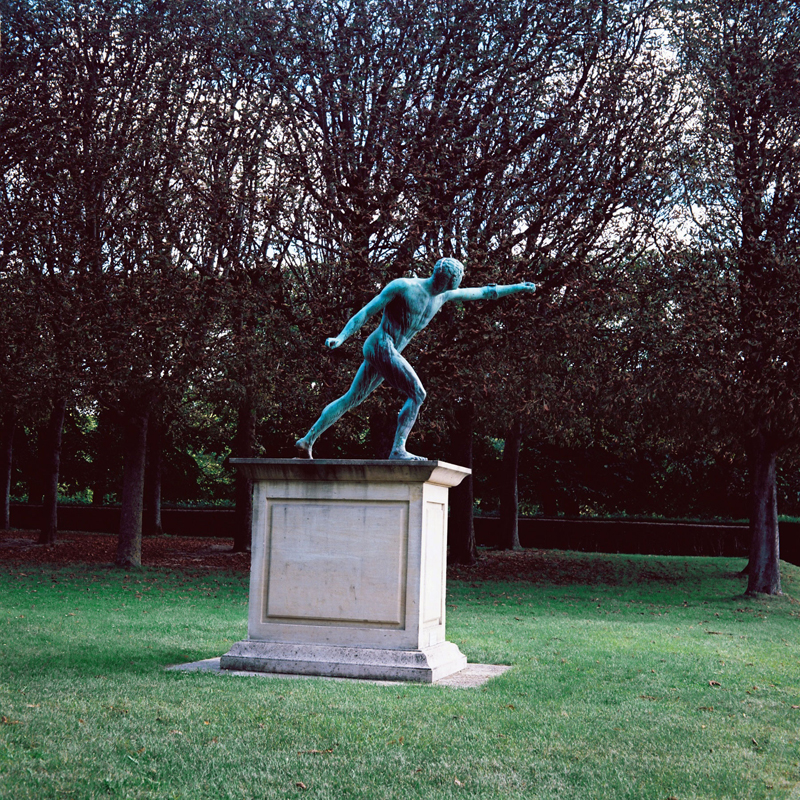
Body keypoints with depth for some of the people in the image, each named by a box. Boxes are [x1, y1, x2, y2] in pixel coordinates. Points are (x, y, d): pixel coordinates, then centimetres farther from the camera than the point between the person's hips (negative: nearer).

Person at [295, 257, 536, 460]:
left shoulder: (444, 295, 11)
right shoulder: (403, 286, -11)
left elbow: (482, 293, 22)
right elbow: (366, 312, -9)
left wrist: (517, 287, 23)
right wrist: (341, 337, -16)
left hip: (387, 353, 9)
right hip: (381, 346, -9)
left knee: (351, 399, 12)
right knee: (417, 393, -15)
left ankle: (307, 440, 18)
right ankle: (398, 449, -16)